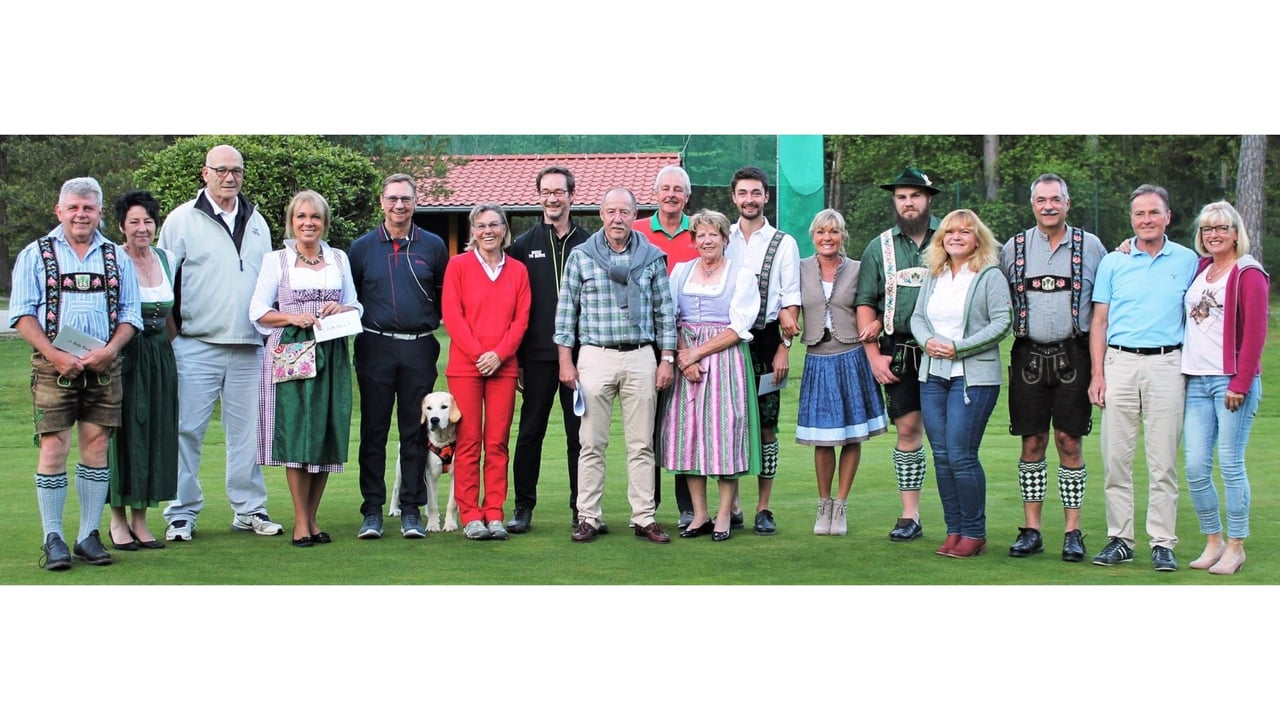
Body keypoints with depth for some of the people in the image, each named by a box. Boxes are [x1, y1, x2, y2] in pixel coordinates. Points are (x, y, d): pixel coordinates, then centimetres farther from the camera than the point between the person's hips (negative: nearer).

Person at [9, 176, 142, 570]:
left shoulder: (117, 258, 13)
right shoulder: (35, 255, 7)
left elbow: (130, 314, 11)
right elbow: (22, 314, 1)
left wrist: (110, 350, -7)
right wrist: (54, 354, -12)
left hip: (104, 366, 2)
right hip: (53, 364, -2)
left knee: (97, 446, 2)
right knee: (54, 449, -6)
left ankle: (89, 536, 9)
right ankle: (53, 539, 0)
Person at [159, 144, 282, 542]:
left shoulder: (256, 222, 16)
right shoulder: (182, 219, 2)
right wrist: (170, 329, -2)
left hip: (249, 348, 4)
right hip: (196, 346, -4)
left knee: (247, 431, 7)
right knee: (187, 430, -2)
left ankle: (249, 509, 16)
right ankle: (181, 514, 6)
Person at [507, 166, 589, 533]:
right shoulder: (523, 245, 7)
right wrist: (515, 358, 0)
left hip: (580, 353, 0)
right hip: (538, 355, 0)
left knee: (580, 434, 4)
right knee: (530, 432, 5)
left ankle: (582, 507, 12)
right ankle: (523, 506, 13)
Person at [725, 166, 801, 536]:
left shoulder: (783, 243, 3)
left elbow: (791, 300, 0)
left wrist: (784, 346, -8)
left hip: (765, 340, -2)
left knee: (766, 426, 1)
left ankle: (763, 508, 8)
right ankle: (731, 504, 11)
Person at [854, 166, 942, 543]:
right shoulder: (880, 247, 12)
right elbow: (865, 303, 13)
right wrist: (874, 355, 1)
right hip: (898, 352, 2)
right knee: (907, 430, 3)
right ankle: (910, 515, 8)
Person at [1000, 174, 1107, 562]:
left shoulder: (1089, 246, 5)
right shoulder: (1013, 248, 9)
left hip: (1073, 355, -1)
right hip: (1028, 356, 1)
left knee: (1069, 442, 0)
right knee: (1032, 443, 4)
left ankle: (1073, 532, 8)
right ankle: (1031, 530, 11)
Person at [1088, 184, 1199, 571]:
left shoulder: (1187, 260, 8)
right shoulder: (1113, 262, 9)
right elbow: (1099, 321, 9)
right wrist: (1097, 374, 0)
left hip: (1167, 365, -1)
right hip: (1120, 364, 1)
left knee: (1163, 461, -1)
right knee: (1115, 458, 1)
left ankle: (1163, 543, 4)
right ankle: (1119, 539, 9)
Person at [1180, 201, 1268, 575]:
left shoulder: (1248, 273, -3)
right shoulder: (1198, 269, 14)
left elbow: (1255, 332, -8)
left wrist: (1240, 383, -14)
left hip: (1231, 381, -6)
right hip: (1196, 380, 6)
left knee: (1230, 465, -2)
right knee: (1195, 468, 3)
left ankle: (1235, 547, 8)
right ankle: (1213, 541, 17)